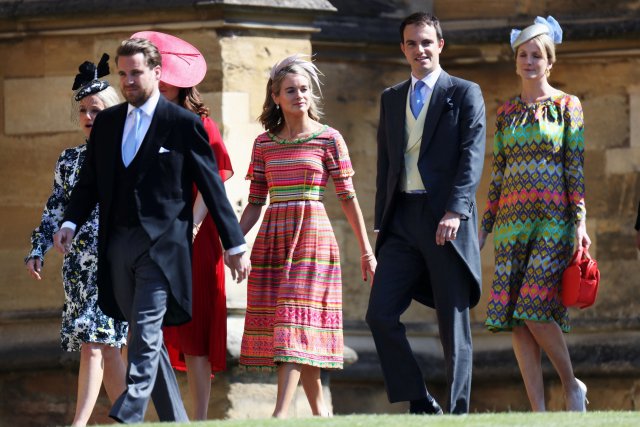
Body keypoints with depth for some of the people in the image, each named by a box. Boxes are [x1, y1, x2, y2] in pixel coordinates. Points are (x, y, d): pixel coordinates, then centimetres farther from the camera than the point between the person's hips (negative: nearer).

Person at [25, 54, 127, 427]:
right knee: (106, 347, 5)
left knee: (94, 342, -16)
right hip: (79, 263, 5)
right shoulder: (70, 161, 13)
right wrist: (38, 250, 7)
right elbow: (55, 210, 17)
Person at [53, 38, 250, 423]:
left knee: (146, 332, -15)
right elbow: (90, 181, 16)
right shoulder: (107, 123, 13)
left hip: (161, 244, -6)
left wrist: (236, 246, 1)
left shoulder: (184, 124, -2)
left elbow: (212, 187, 0)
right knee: (146, 337, 9)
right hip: (117, 244, 6)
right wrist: (71, 222, -3)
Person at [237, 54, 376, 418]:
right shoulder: (264, 143, 10)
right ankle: (319, 407, 17)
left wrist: (367, 250, 1)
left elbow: (348, 197, 1)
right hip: (272, 238, 4)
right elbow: (256, 202, 11)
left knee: (296, 319, -13)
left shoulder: (329, 139, 0)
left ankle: (282, 412, -21)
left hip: (313, 237, -4)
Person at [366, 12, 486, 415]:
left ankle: (457, 411, 3)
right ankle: (420, 403, 4)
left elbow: (472, 156, -7)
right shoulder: (391, 99, 18)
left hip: (446, 221, -5)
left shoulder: (465, 94, 2)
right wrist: (383, 223, 12)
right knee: (380, 314, -6)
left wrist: (455, 212, -20)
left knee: (454, 324, -2)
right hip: (402, 219, 5)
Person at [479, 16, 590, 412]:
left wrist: (580, 221, -10)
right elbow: (498, 172, 16)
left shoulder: (567, 106, 3)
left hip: (553, 219, -5)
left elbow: (576, 167, -1)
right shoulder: (506, 112, 15)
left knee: (534, 309, -18)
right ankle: (538, 411, -2)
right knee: (515, 319, -4)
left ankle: (572, 385, 2)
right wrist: (485, 226, 12)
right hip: (513, 220, 5)